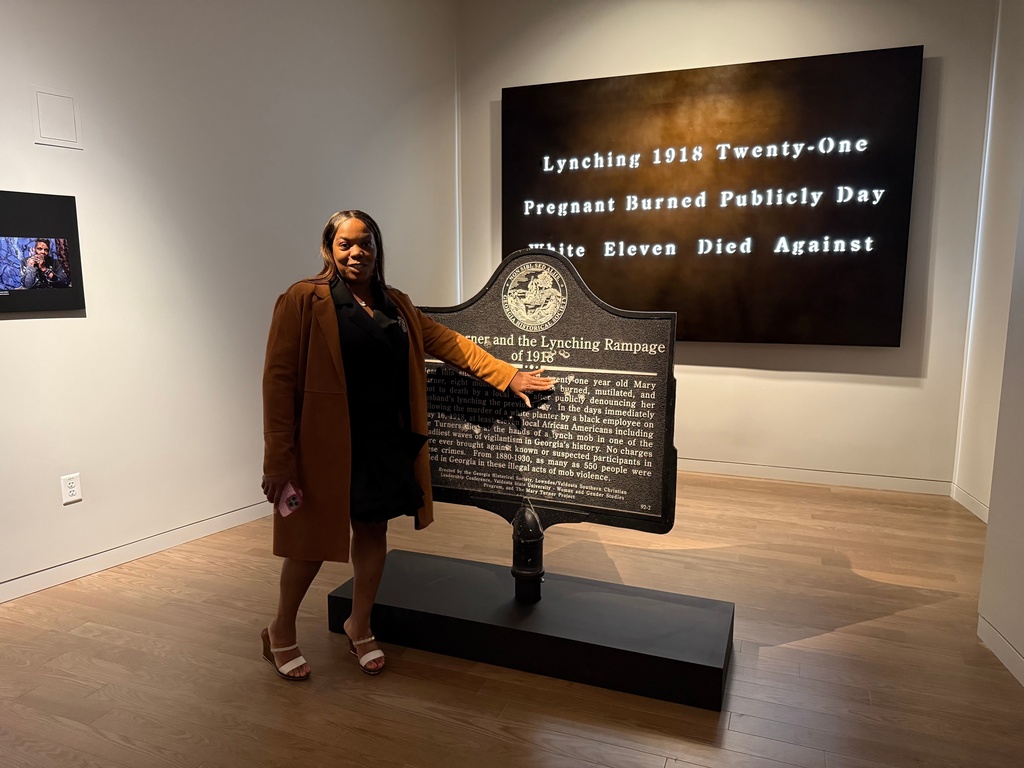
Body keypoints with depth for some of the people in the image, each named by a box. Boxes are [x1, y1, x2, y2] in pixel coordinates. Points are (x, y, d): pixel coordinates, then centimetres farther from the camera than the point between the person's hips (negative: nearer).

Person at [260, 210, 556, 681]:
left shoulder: (396, 304, 10)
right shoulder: (304, 300, -9)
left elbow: (449, 343, 14)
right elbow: (279, 377, -13)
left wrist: (508, 376, 10)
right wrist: (279, 458, -17)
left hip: (387, 442, 6)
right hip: (326, 443, -5)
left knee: (373, 531, 14)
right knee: (315, 539, 6)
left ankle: (359, 627, 37)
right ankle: (280, 633, 32)